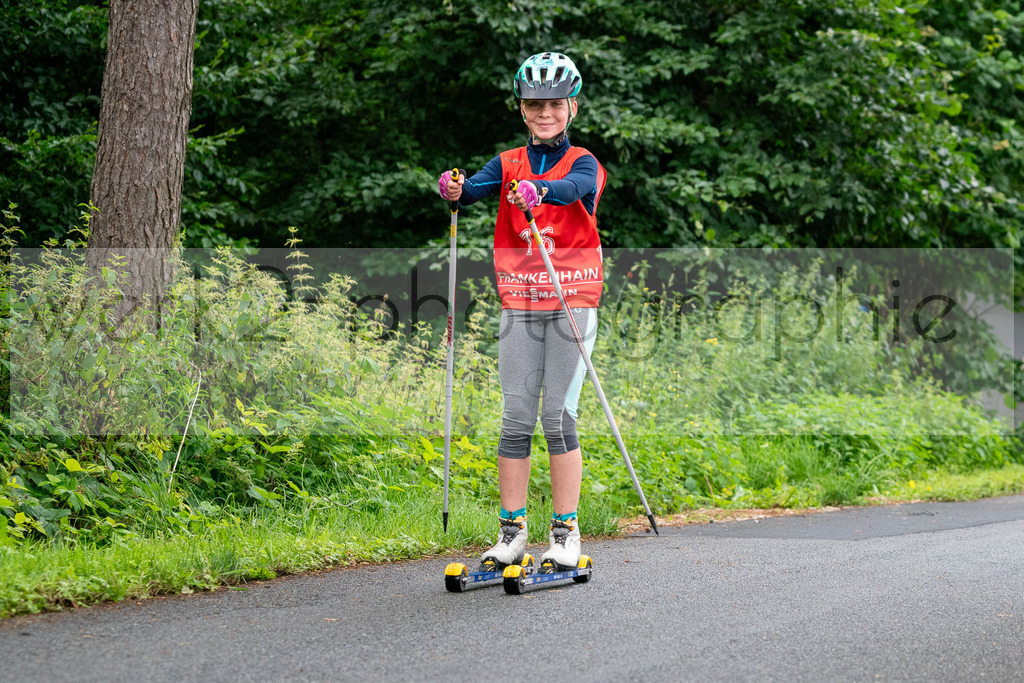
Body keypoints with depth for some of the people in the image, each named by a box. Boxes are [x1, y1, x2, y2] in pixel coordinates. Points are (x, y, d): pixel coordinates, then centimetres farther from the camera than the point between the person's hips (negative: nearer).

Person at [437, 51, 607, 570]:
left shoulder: (583, 164, 3)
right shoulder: (509, 164, 12)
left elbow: (573, 188, -22)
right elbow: (479, 186, -9)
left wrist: (538, 190, -44)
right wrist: (456, 190, -33)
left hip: (571, 301, -3)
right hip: (519, 303, 3)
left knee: (558, 415, -7)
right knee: (516, 418, 1)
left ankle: (565, 532, 1)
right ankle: (511, 532, 7)